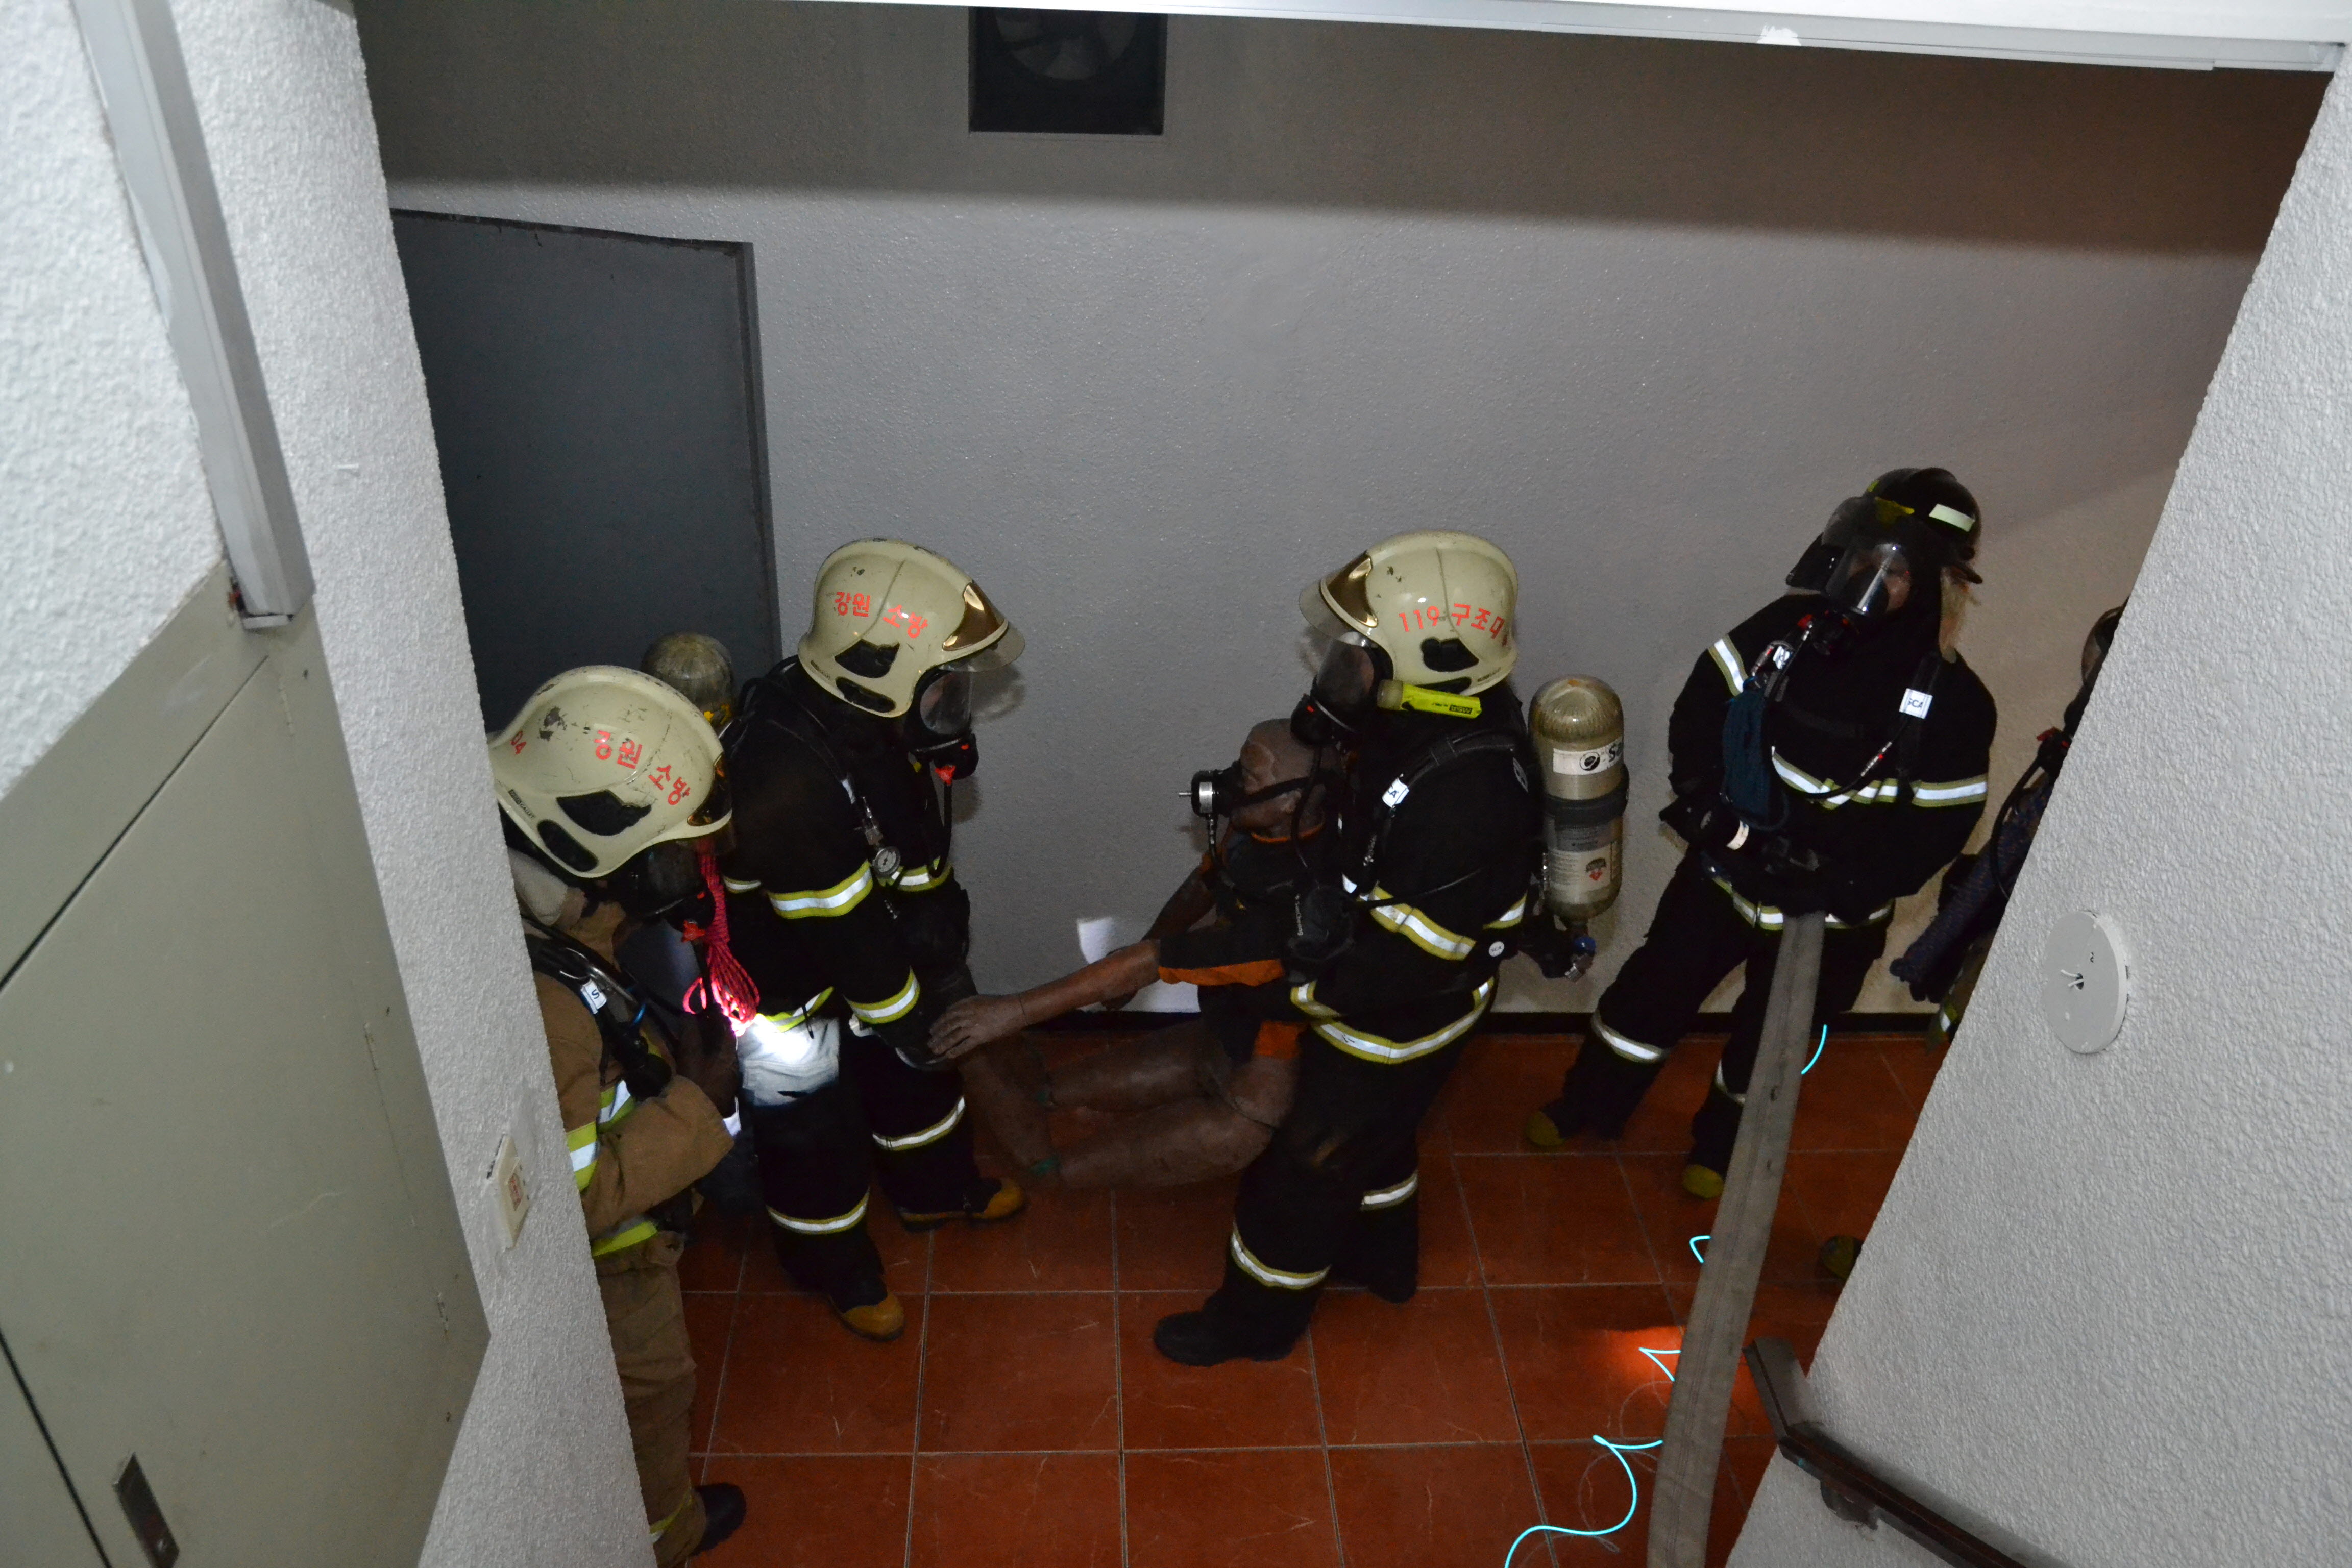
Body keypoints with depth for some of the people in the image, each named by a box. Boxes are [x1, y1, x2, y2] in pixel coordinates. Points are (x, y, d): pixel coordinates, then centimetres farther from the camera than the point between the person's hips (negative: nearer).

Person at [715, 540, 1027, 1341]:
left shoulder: (873, 713, -14)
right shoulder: (788, 773, -40)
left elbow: (916, 846, 1)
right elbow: (838, 928, -30)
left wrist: (942, 957, -1)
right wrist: (910, 1019, -18)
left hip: (870, 945, 8)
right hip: (787, 981, -8)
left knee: (913, 1071, 26)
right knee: (814, 1128, 15)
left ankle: (936, 1190, 54)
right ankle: (837, 1268, 41)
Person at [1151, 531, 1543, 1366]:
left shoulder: (1466, 793, -39)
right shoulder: (1436, 714, -12)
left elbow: (1413, 957, -31)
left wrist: (1305, 994, -18)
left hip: (1398, 1014, -8)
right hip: (1363, 972, 8)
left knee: (1307, 1163, 12)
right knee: (1368, 1130, 30)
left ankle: (1256, 1319, 37)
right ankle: (1381, 1257, 56)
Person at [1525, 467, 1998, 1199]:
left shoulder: (1953, 704, -20)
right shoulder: (1788, 628, -14)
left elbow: (1931, 834, -17)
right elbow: (1699, 713, -5)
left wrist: (1827, 882, -25)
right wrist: (1710, 811, -15)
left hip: (1825, 913, -2)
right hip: (1724, 869, 2)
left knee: (1770, 1030, 20)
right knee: (1655, 987, 16)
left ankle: (1720, 1143, 47)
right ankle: (1588, 1108, 39)